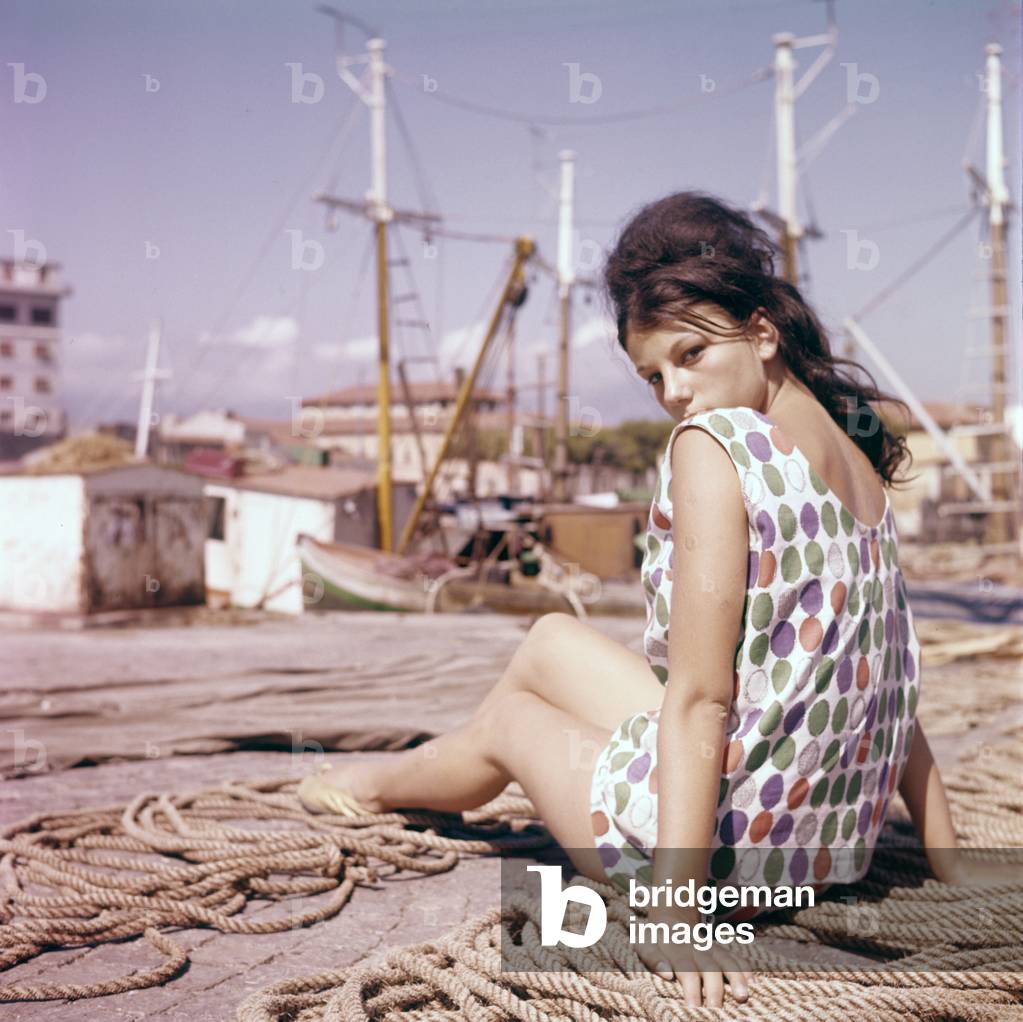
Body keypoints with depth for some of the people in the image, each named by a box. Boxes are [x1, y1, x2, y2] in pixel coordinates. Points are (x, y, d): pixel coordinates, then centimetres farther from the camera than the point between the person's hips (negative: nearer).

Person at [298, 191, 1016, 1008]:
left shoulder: (714, 442, -18)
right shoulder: (858, 458, 6)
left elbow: (699, 697, -23)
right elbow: (890, 682, 8)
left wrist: (674, 910, -22)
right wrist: (949, 858, 13)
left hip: (731, 840, -7)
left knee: (508, 715, 23)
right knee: (553, 642, 24)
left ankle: (386, 779, 55)